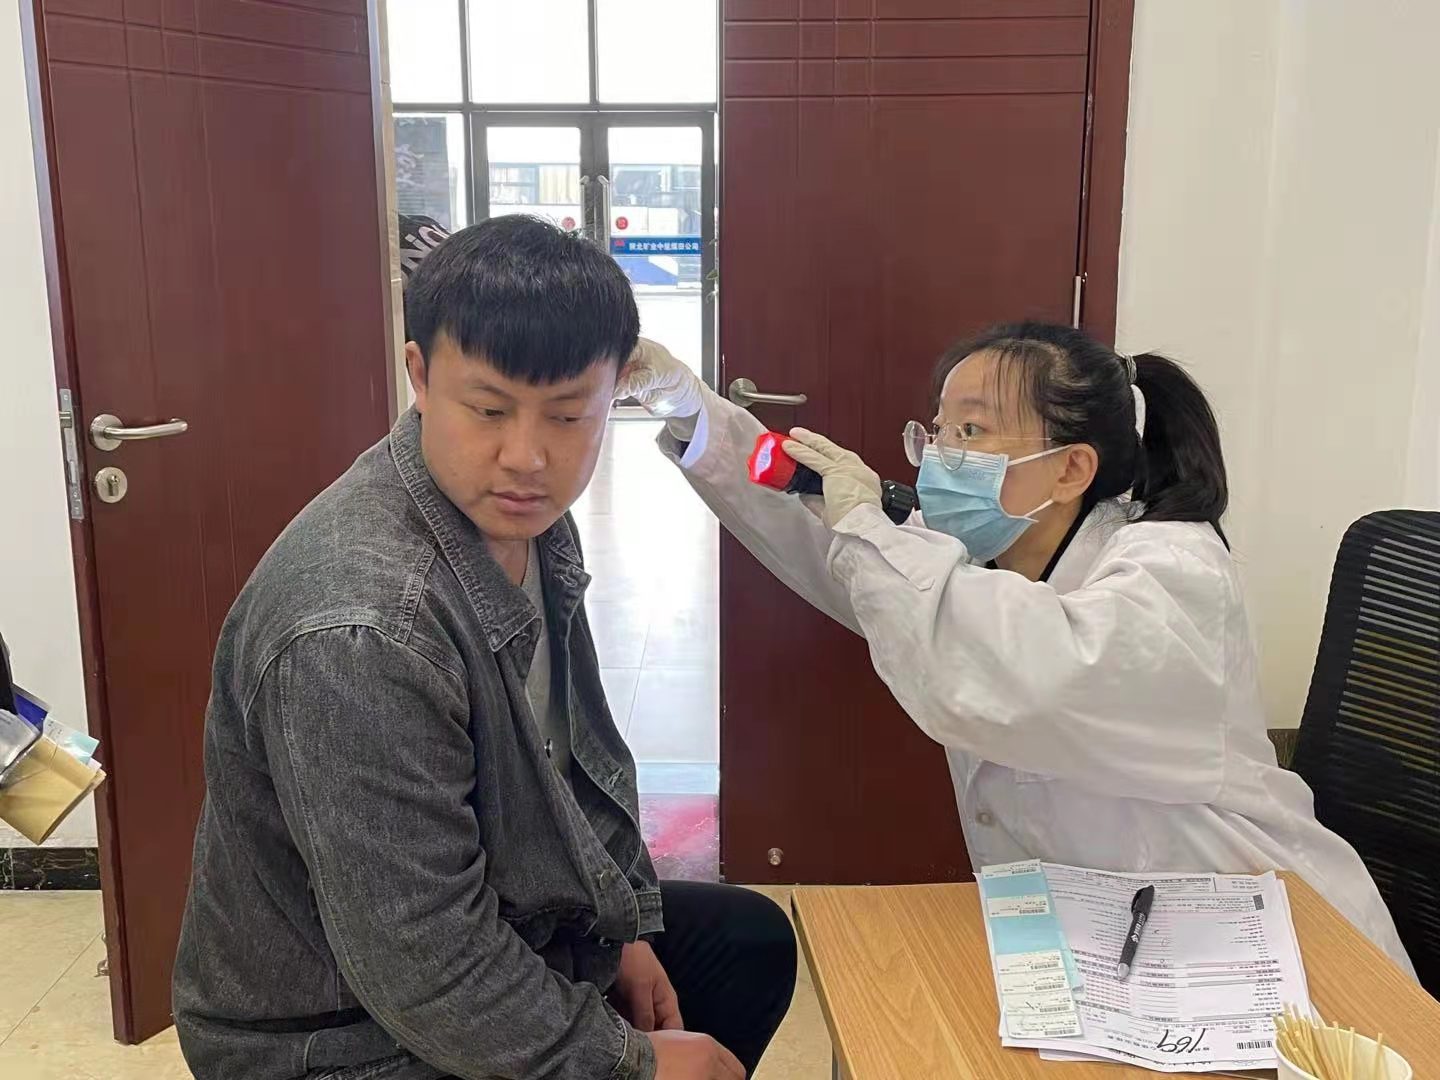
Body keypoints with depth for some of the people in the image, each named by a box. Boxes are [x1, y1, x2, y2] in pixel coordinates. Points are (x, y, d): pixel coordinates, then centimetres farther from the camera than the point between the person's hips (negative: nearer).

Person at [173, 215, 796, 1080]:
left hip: (508, 931, 9)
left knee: (752, 940, 20)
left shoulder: (521, 517, -5)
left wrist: (623, 927, 7)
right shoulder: (358, 630, -34)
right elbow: (423, 972, -29)